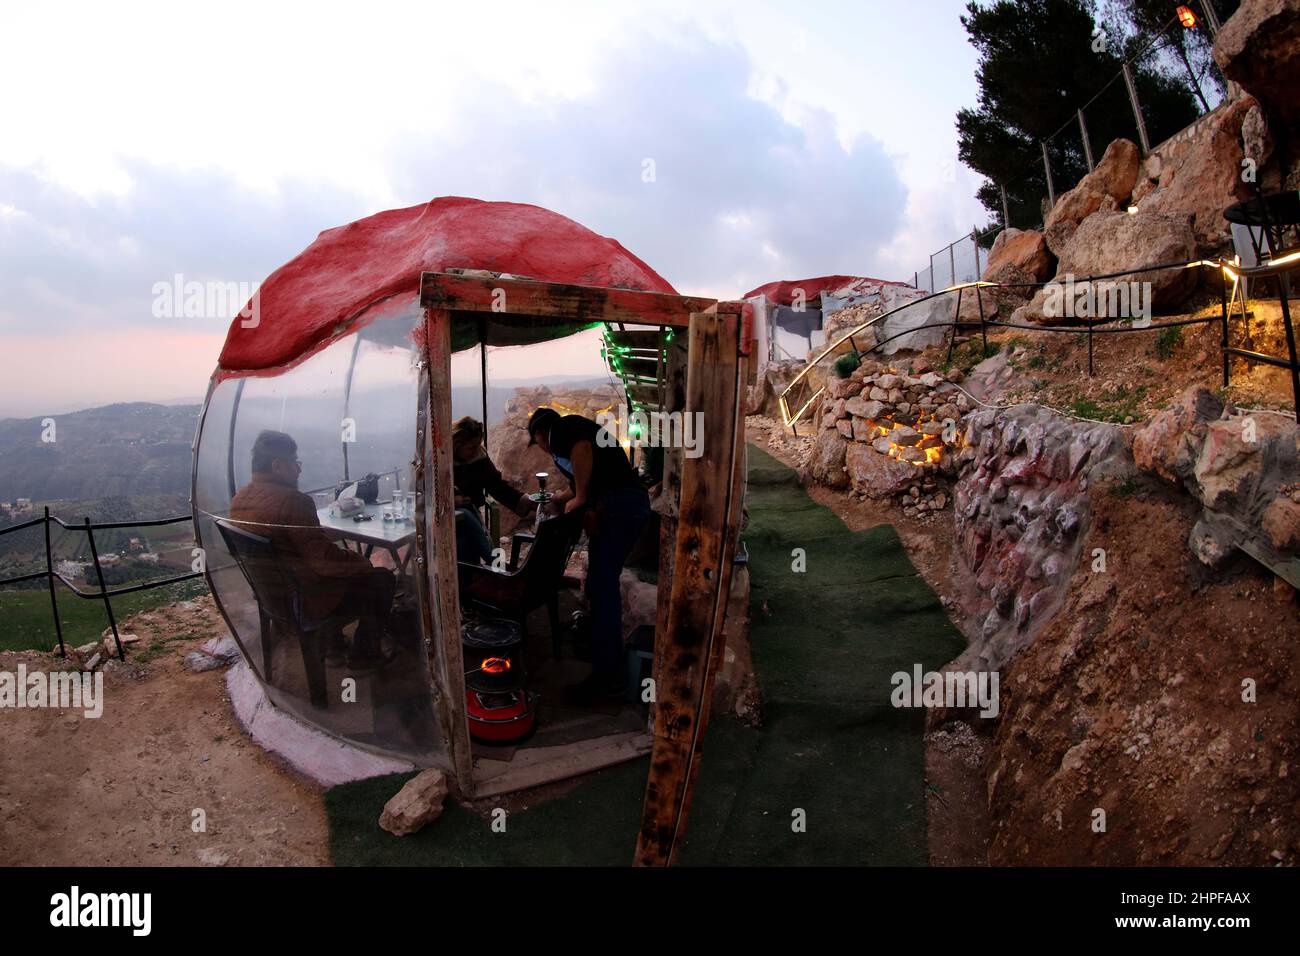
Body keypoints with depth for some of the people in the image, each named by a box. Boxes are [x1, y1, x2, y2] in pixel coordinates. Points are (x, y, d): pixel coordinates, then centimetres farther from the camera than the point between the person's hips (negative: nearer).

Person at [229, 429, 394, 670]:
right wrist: (362, 562, -9)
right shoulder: (292, 501, -28)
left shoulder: (238, 499, 0)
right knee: (382, 580, 5)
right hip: (305, 599, -9)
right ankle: (364, 655, 16)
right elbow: (326, 560, -27)